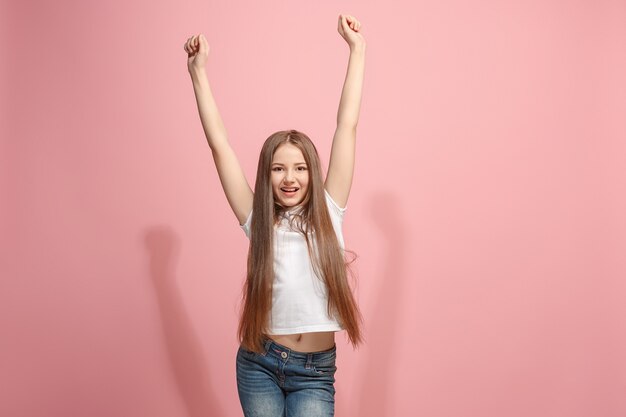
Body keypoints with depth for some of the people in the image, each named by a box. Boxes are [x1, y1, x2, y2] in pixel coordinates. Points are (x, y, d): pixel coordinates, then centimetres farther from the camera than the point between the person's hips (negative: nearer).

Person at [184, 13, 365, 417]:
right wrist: (199, 71, 0)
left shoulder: (328, 213, 1)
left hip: (315, 371, 0)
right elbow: (219, 143, 0)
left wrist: (357, 49, 2)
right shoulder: (258, 220, 1)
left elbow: (347, 126, 0)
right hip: (260, 363, 1)